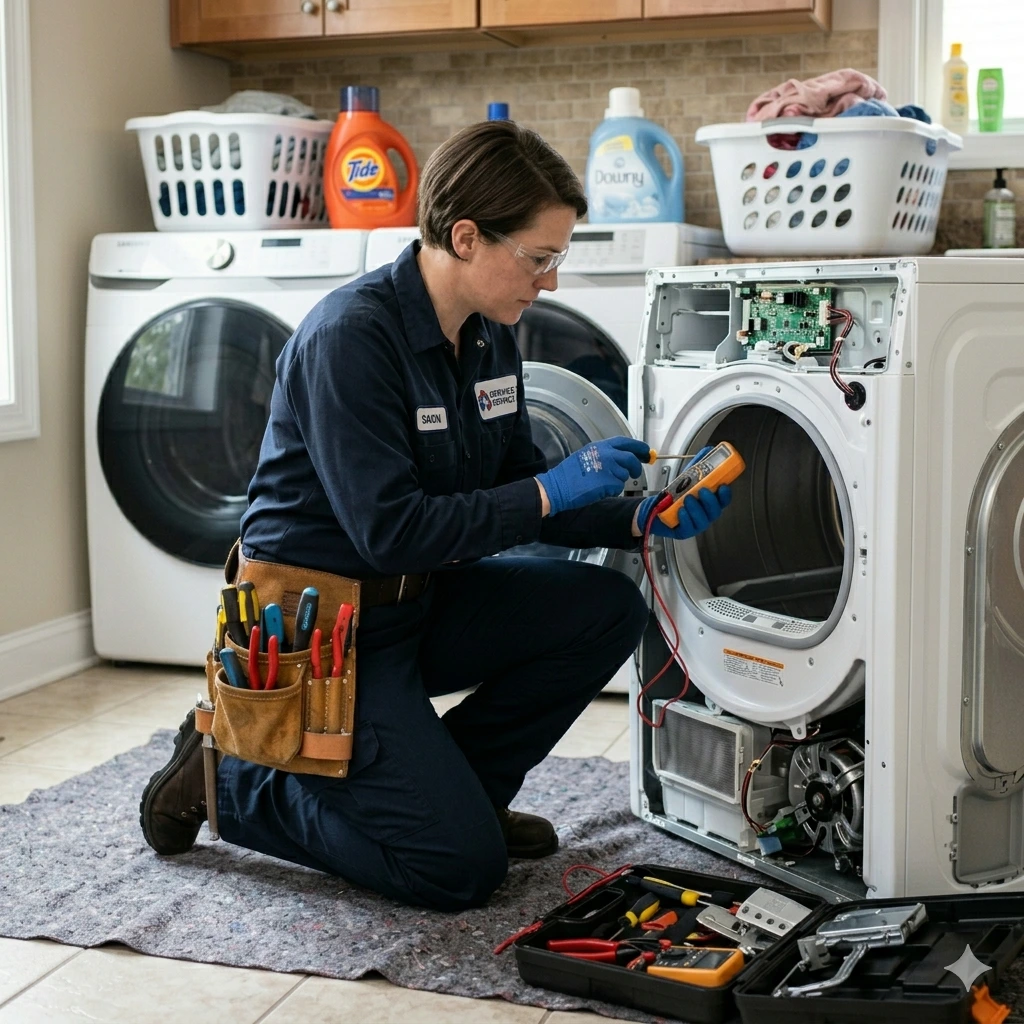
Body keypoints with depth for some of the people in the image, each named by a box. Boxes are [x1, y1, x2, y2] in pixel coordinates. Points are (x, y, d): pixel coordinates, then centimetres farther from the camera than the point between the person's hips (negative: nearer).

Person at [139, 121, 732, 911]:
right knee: (461, 866, -12)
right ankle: (230, 776, 6)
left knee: (609, 610, -6)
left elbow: (518, 500, 9)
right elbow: (388, 530, -28)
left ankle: (447, 784, 8)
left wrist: (640, 520, -6)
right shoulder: (351, 336, -24)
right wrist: (550, 491, -25)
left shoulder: (490, 338, 2)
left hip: (418, 600, 8)